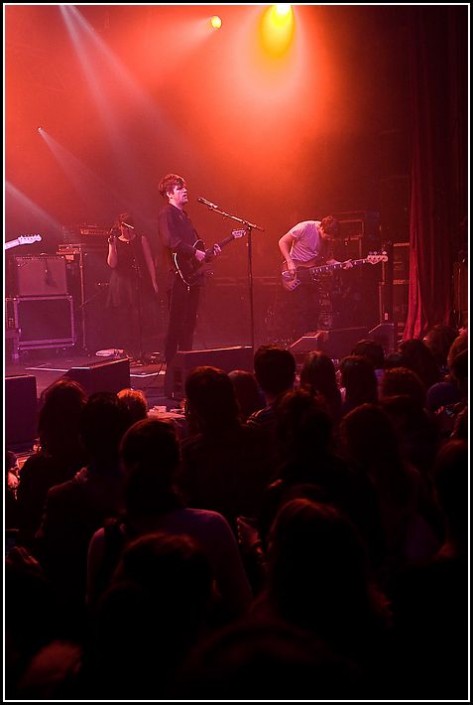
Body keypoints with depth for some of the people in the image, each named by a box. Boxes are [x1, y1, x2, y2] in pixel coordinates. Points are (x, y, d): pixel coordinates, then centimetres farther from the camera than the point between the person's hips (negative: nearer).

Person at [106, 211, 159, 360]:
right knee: (122, 318, -4)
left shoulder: (141, 240, 8)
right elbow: (112, 264, -1)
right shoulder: (115, 242, 10)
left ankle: (137, 351, -4)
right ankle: (124, 352, -1)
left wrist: (153, 282, -3)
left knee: (137, 318, -9)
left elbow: (149, 261, 5)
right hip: (121, 285, 1)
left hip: (138, 284, -1)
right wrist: (111, 245, -10)